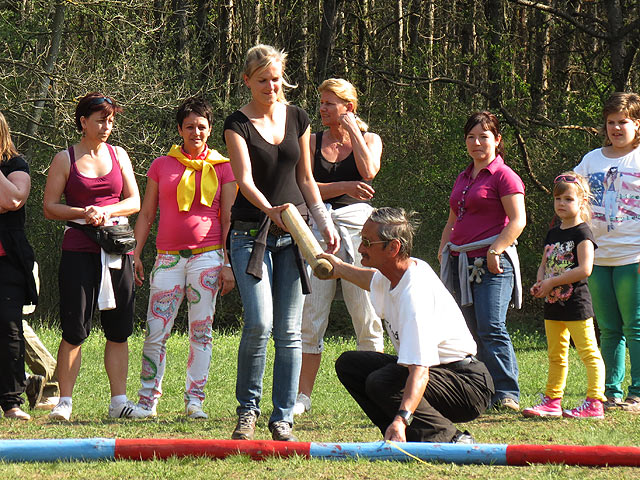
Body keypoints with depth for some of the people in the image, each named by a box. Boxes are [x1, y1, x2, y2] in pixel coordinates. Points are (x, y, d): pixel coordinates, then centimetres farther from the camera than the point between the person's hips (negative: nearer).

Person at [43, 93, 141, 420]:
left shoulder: (118, 155, 13)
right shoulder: (65, 159, 4)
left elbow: (134, 201, 10)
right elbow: (49, 207, 1)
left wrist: (106, 211, -9)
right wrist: (83, 213, -14)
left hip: (117, 250, 3)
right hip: (79, 251, -3)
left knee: (119, 330, 2)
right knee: (75, 330, -6)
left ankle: (119, 401, 6)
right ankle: (64, 402, -1)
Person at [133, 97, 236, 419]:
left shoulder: (222, 167, 8)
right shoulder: (162, 165, 12)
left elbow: (228, 219, 6)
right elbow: (146, 214, 14)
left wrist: (228, 264, -1)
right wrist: (135, 255, 5)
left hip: (207, 256, -1)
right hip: (168, 257, 1)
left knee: (201, 331, -2)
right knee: (156, 332, -4)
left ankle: (194, 400, 4)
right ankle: (147, 400, 4)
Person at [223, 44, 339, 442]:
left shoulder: (297, 119, 9)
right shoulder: (238, 124, -5)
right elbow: (245, 180, -18)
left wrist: (326, 224, 10)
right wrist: (270, 210, -36)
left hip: (293, 234, 4)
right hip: (252, 234, -4)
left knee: (289, 331, 1)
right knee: (259, 323, -17)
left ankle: (283, 417, 9)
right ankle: (248, 409, 1)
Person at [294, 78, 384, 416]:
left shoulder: (369, 139, 10)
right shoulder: (314, 142, 12)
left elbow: (368, 171, -11)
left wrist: (352, 129, -4)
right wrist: (344, 187, -14)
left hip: (357, 224, -1)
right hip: (318, 227, 2)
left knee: (366, 315, -3)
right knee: (310, 317, -1)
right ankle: (302, 396, 3)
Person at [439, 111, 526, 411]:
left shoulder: (503, 176, -3)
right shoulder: (462, 180, 21)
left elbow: (517, 220, -11)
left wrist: (495, 251, -19)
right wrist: (443, 249, 14)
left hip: (491, 263, -8)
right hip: (461, 262, 8)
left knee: (491, 329, -15)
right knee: (473, 332, 6)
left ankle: (506, 395, -13)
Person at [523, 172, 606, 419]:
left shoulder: (582, 233, -9)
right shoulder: (553, 234, 15)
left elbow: (584, 269, -19)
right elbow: (544, 264, 22)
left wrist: (552, 282, -16)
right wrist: (539, 283, 0)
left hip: (576, 303, -9)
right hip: (554, 304, 9)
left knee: (588, 352, -9)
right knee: (556, 356, 15)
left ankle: (594, 403, -12)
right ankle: (552, 402, 21)